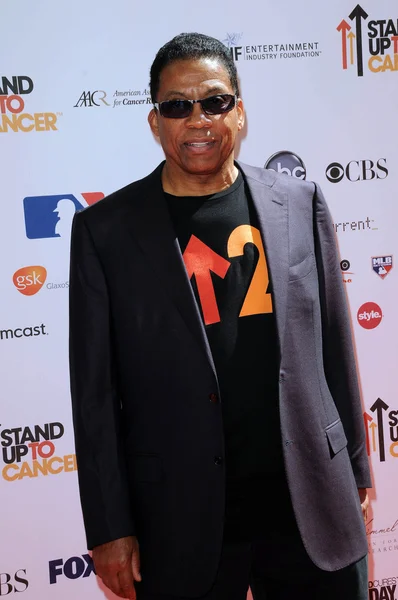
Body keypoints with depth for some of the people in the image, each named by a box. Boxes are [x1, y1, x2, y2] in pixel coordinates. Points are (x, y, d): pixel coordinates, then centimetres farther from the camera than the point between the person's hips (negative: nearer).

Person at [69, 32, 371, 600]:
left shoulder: (300, 203, 2)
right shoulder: (105, 229, -4)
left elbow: (334, 345, 7)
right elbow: (94, 390, -3)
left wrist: (355, 474, 10)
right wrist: (109, 528, -2)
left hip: (314, 508, 2)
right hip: (183, 524, -1)